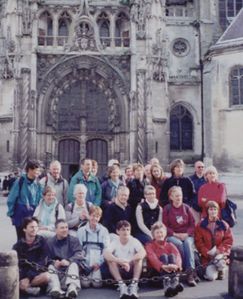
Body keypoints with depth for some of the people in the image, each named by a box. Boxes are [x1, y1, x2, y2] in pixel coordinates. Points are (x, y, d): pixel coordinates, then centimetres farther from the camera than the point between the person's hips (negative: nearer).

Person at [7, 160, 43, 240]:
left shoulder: (38, 184, 1)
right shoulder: (20, 182, -9)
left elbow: (40, 200, 7)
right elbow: (11, 199, -4)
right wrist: (11, 213, -2)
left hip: (33, 214, 3)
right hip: (20, 213, -3)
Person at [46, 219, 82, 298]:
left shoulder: (74, 240, 8)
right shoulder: (49, 242, 10)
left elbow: (79, 255, -7)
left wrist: (68, 261, -27)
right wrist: (54, 262, -23)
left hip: (69, 267, -1)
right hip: (56, 268, 1)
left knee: (73, 264, -30)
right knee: (50, 267, -28)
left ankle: (72, 288, -55)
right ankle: (55, 288, -54)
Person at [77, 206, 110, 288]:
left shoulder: (104, 230, 8)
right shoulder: (81, 230, 9)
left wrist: (99, 262, -10)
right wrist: (83, 262, -9)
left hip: (98, 262, 0)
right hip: (85, 263, 0)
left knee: (97, 284, -18)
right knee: (85, 284, -20)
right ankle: (87, 276, 6)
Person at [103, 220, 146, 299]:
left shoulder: (134, 241, -9)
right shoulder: (114, 242, -8)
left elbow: (143, 253, -29)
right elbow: (105, 254, -29)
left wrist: (129, 261, -44)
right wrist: (120, 261, -45)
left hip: (132, 270, 0)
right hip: (119, 271, 0)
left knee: (138, 258, -28)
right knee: (109, 259, -27)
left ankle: (134, 284, -36)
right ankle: (121, 284, -36)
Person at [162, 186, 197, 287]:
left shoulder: (186, 208, 11)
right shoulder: (167, 209, 5)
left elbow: (192, 224, 8)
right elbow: (165, 226, 1)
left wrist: (187, 233, -10)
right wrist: (175, 234, -12)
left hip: (187, 235, 1)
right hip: (172, 235, -1)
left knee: (188, 243, -31)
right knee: (179, 244, -33)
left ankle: (190, 273, -36)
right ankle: (189, 270, -24)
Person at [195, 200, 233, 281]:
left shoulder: (223, 225, 5)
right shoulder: (201, 225, 1)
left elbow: (229, 240, 0)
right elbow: (198, 242, -2)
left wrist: (219, 250, -14)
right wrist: (207, 252, -14)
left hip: (221, 253, 1)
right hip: (207, 256, 0)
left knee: (219, 261, -36)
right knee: (211, 277, -19)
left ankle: (221, 271, 3)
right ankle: (209, 269, 20)